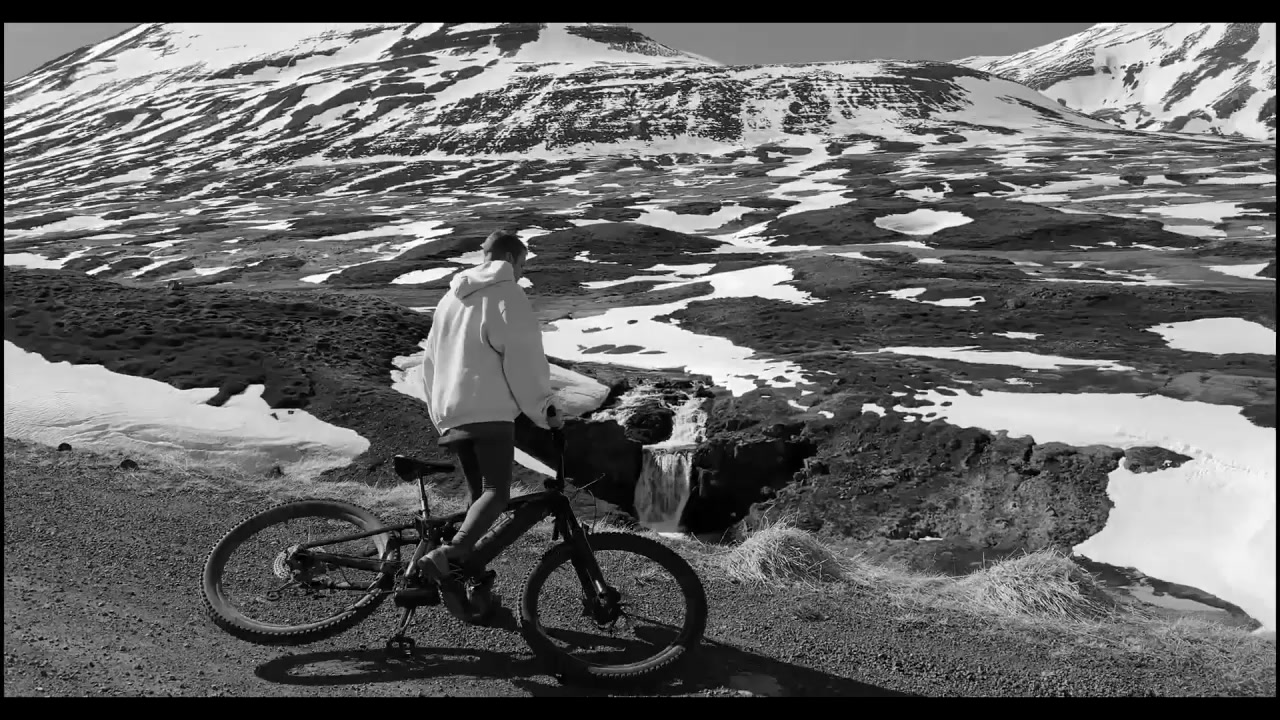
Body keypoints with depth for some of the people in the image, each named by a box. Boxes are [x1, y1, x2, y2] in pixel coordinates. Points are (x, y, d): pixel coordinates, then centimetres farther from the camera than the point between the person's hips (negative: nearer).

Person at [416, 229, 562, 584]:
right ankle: (447, 554, -33)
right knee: (497, 493, -12)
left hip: (451, 415, 8)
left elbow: (430, 363, 26)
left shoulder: (450, 298, 23)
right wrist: (543, 410, 0)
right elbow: (523, 358, -9)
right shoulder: (507, 295, -1)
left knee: (478, 494, 14)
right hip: (490, 412, -8)